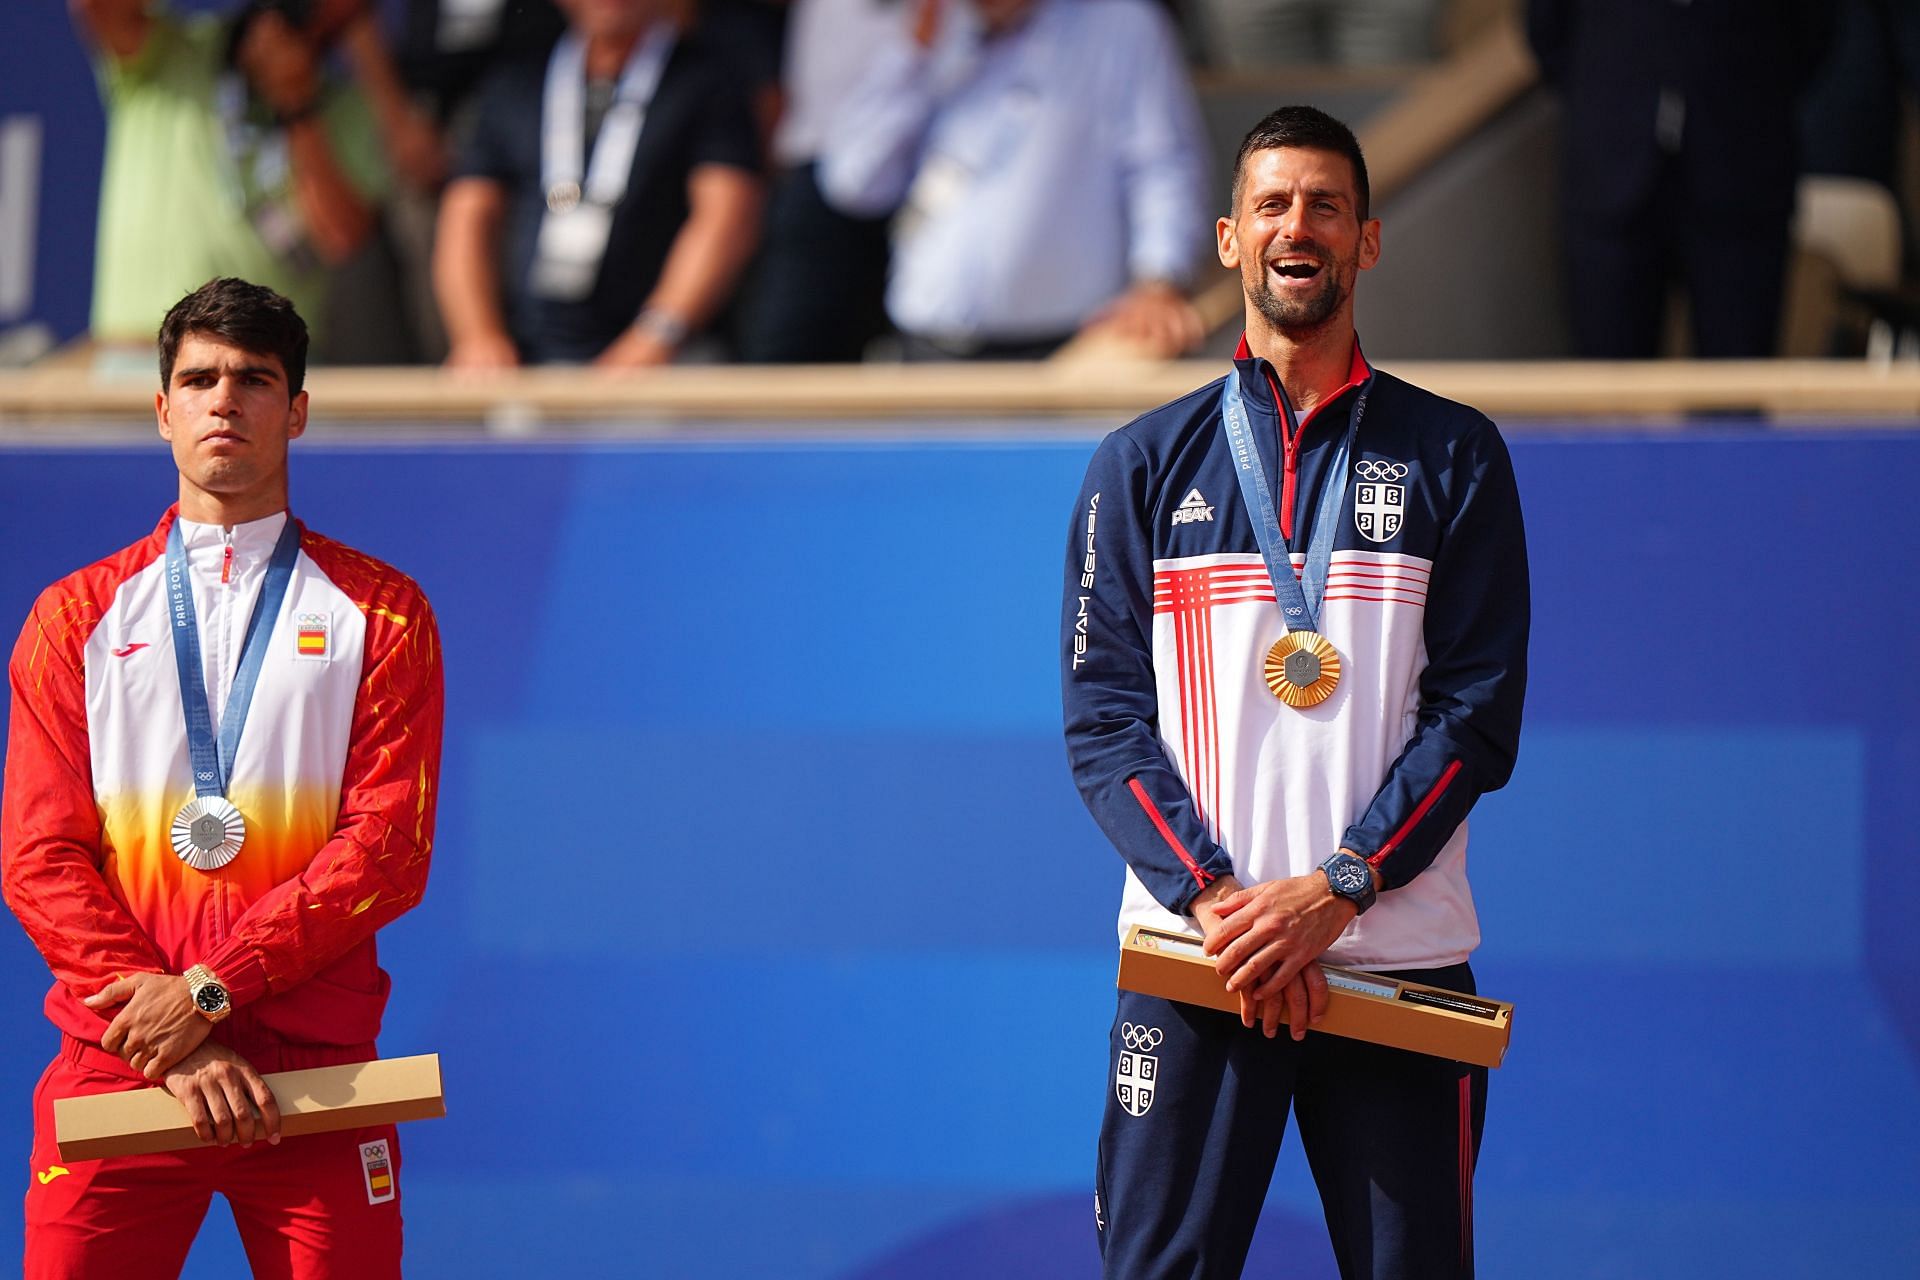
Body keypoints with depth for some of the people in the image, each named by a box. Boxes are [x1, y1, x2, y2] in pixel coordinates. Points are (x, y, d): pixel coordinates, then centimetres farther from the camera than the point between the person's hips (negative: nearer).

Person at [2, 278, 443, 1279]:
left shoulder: (379, 614, 9)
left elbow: (389, 849, -1)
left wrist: (212, 989, -12)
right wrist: (177, 1043, -9)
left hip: (315, 1069, 0)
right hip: (113, 1063, 1)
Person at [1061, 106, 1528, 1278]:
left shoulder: (1454, 458, 8)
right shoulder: (1143, 466, 10)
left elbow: (1478, 714, 1)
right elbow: (1103, 718, 4)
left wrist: (1333, 890, -12)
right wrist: (1214, 894, -12)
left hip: (1400, 953, 0)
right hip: (1193, 960, 0)